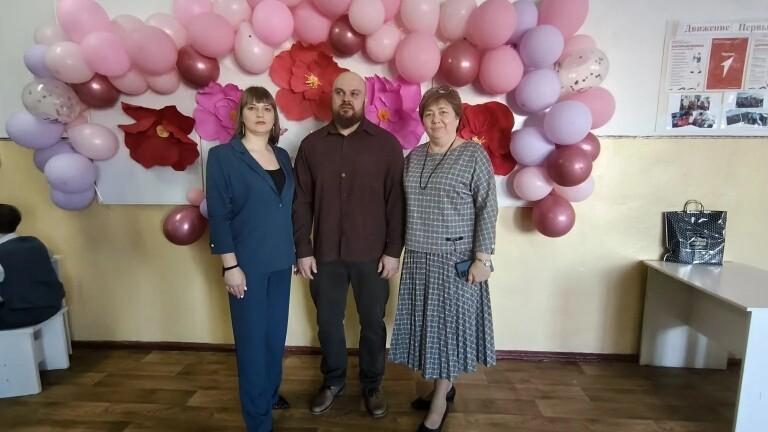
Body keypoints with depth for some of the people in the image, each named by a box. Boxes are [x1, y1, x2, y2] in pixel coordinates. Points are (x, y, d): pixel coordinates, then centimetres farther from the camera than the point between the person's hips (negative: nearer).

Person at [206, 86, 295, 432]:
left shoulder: (282, 156, 8)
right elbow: (218, 214, -10)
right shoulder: (222, 156, -6)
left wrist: (298, 251, 11)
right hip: (247, 263, -5)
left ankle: (271, 393, 38)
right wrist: (230, 265, -13)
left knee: (276, 333, 16)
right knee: (252, 338, 5)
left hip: (280, 261, 5)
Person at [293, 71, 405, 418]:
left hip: (372, 255, -1)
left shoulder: (386, 143, -3)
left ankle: (372, 385, 36)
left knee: (373, 324, 13)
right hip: (325, 254, 2)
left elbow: (396, 201, -4)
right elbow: (301, 202, 2)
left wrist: (393, 250, -7)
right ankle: (332, 381, 39)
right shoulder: (311, 144, 3)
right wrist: (303, 250, -1)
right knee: (328, 322, 16)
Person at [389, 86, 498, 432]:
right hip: (418, 257, 5)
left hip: (457, 258, -5)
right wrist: (397, 249, 11)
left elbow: (487, 209, -10)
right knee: (429, 323, 14)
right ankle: (444, 388, 35)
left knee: (449, 324, 5)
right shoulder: (414, 157, 9)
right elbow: (405, 207, 12)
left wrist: (482, 257, -14)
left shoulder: (474, 154, -7)